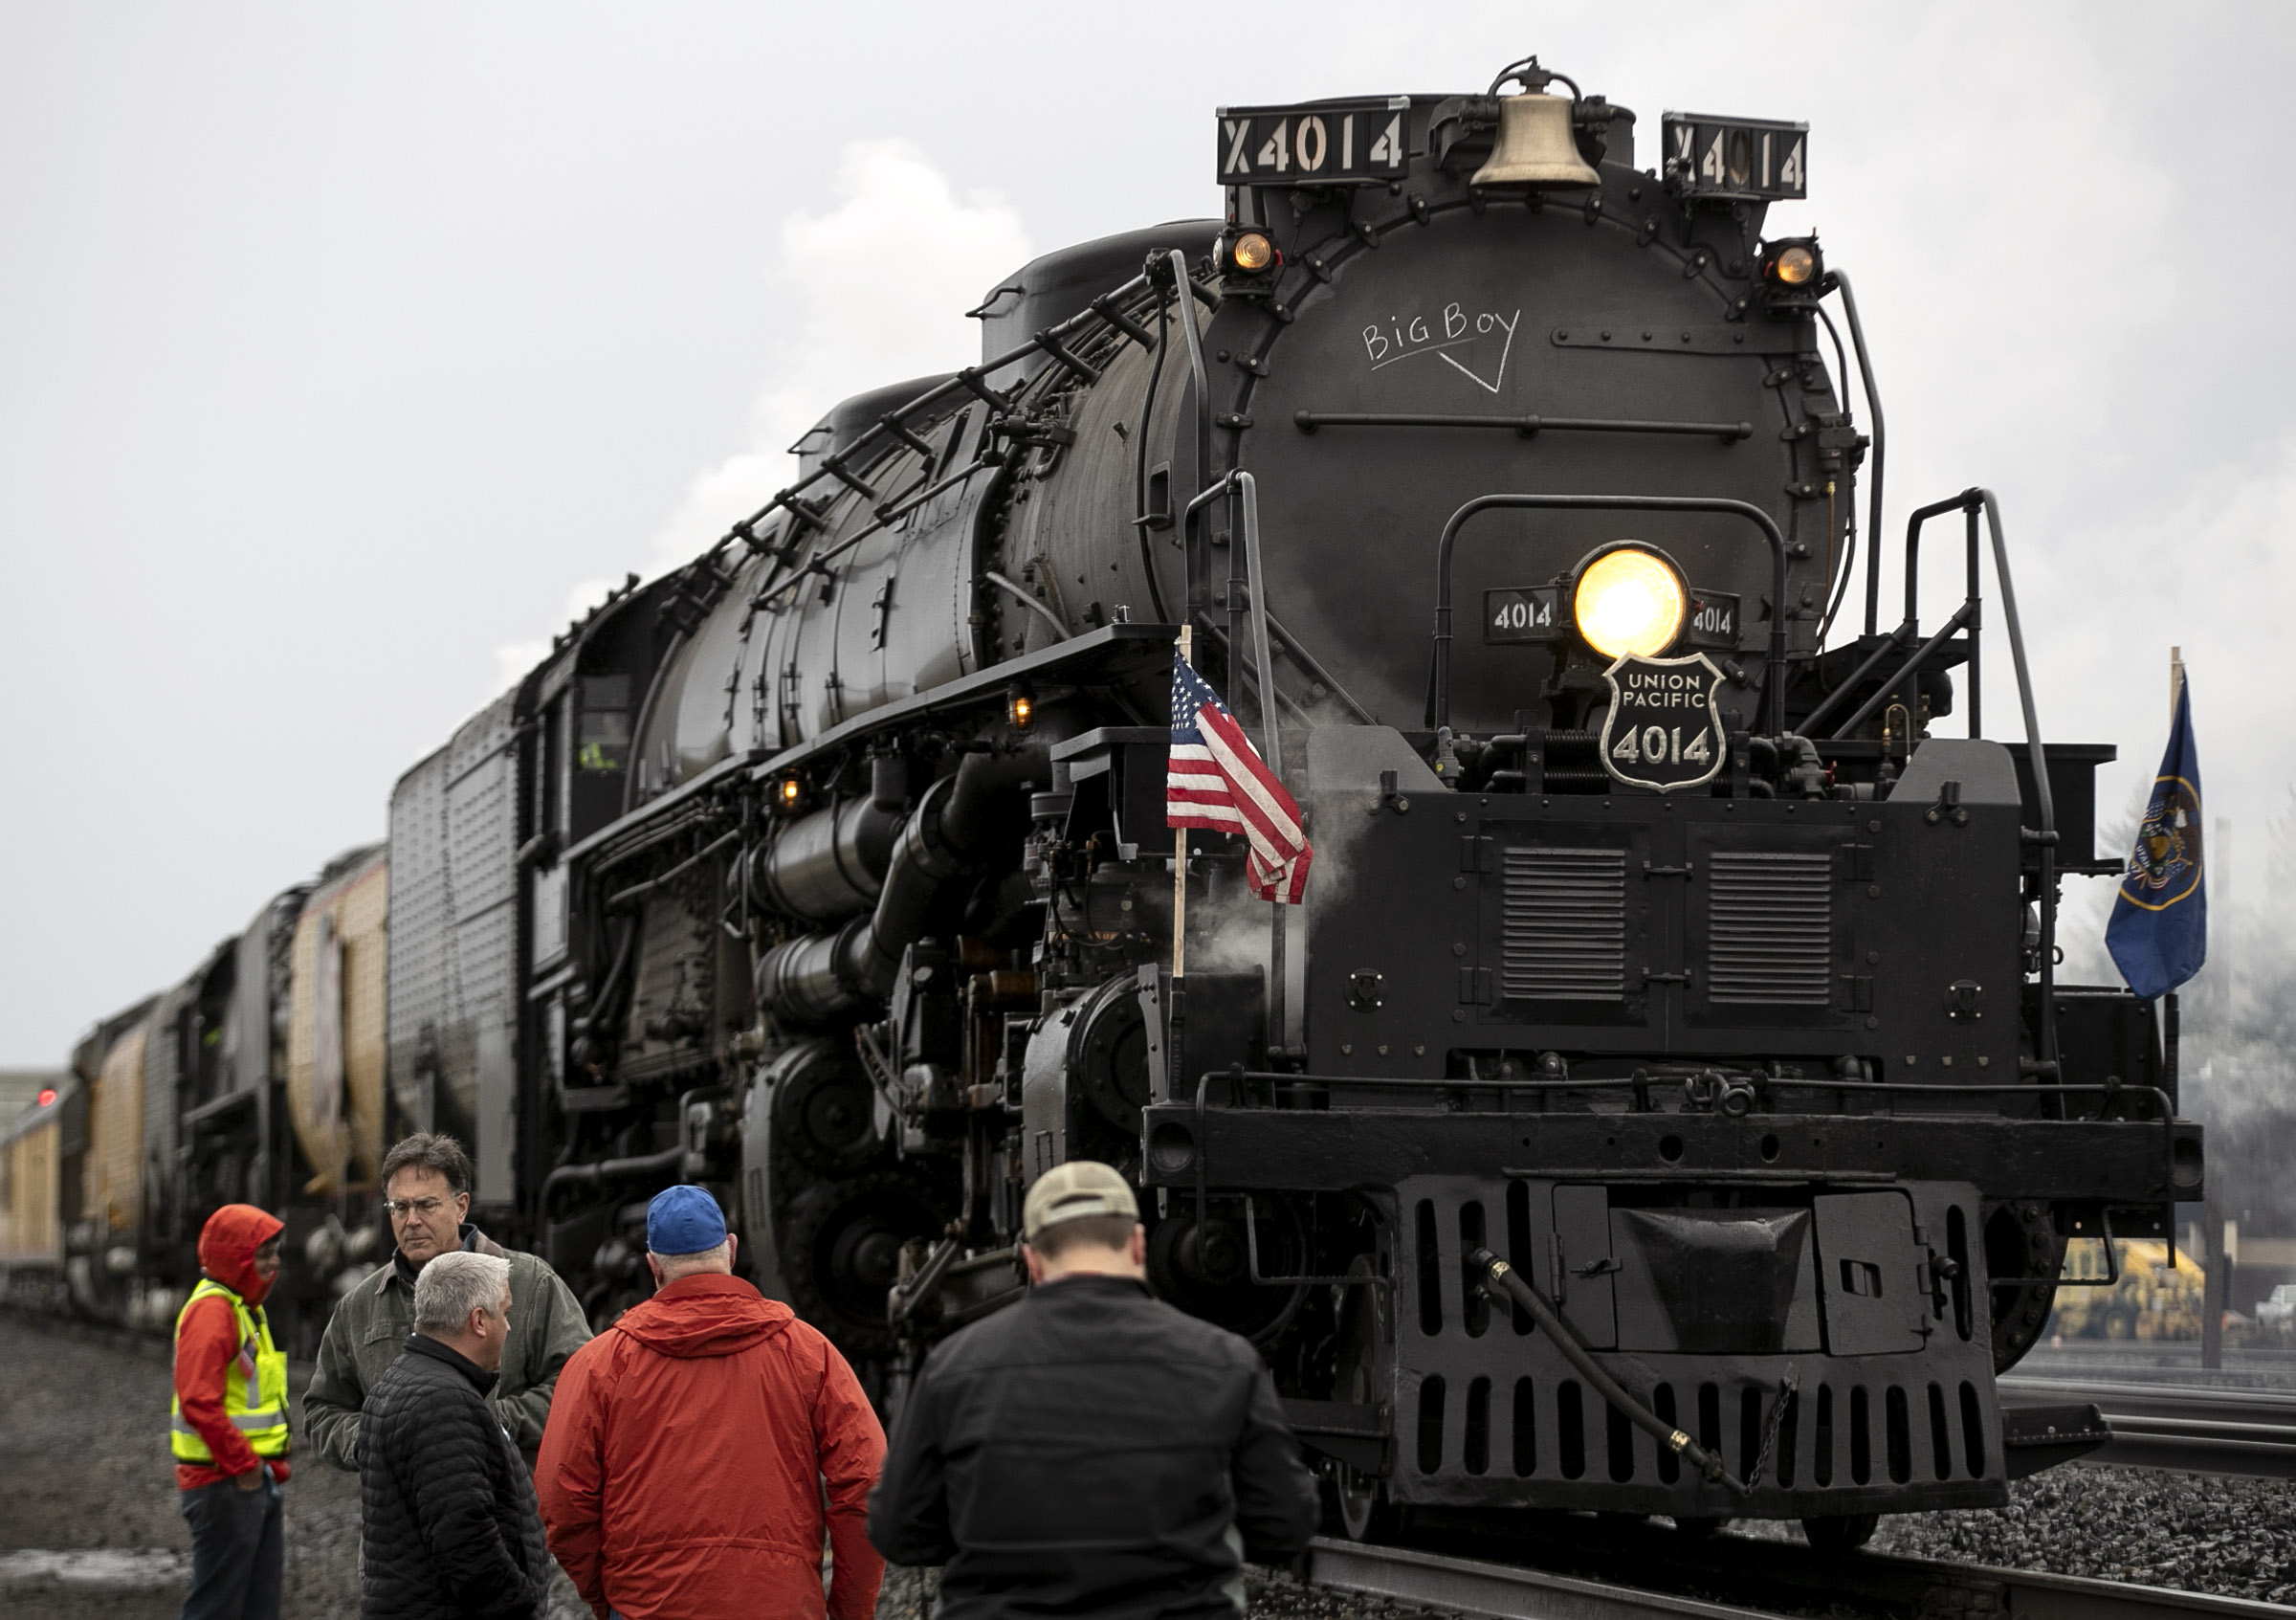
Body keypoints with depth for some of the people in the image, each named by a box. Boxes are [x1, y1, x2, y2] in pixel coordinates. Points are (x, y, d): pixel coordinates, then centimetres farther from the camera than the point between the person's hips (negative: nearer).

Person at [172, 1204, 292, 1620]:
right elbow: (199, 1402, -25)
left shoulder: (248, 1308, 16)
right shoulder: (211, 1310, -16)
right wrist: (243, 1464, -20)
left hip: (255, 1478, 10)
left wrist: (270, 1465, 16)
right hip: (225, 1485, -10)